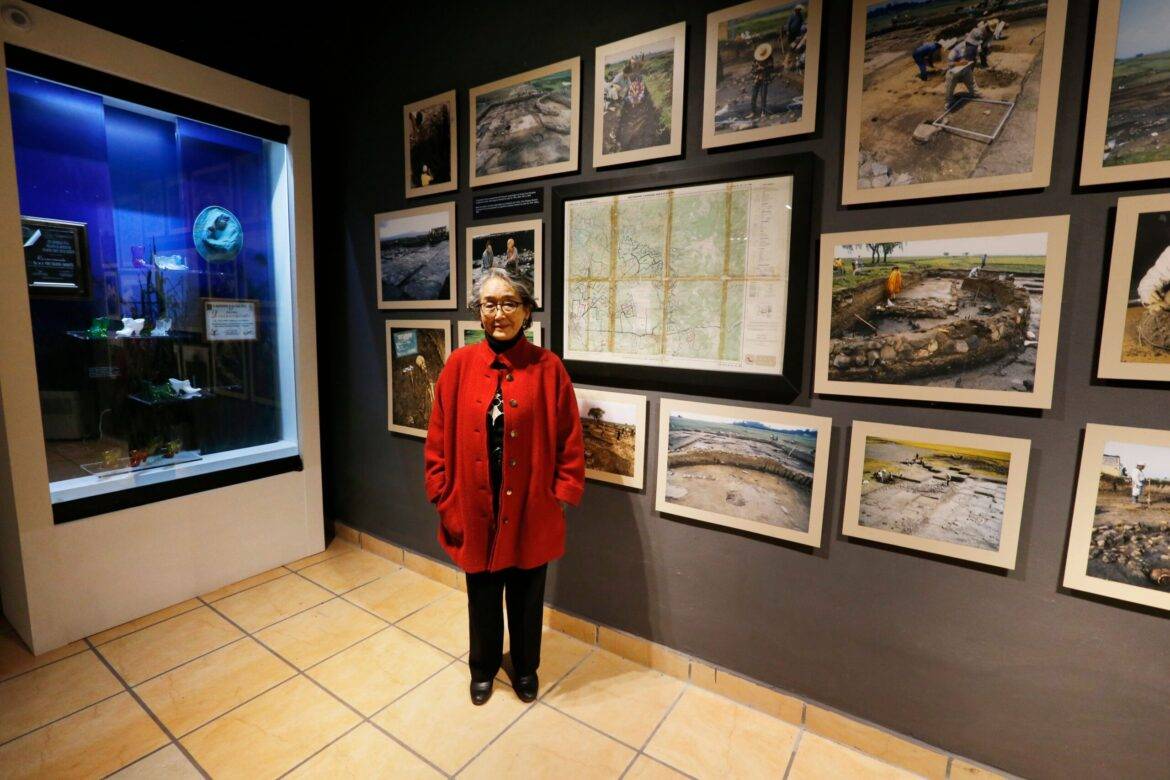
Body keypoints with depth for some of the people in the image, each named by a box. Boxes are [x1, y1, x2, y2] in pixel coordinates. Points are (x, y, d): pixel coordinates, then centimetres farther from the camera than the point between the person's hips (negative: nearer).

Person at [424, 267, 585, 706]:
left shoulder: (548, 368, -9)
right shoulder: (459, 365, -4)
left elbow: (570, 440, -5)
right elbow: (439, 439, -1)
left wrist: (561, 496, -8)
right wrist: (444, 499, -3)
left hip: (530, 509, -1)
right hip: (474, 508, 1)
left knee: (526, 596, 19)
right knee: (482, 594, 21)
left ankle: (525, 667, 47)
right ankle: (483, 666, 49)